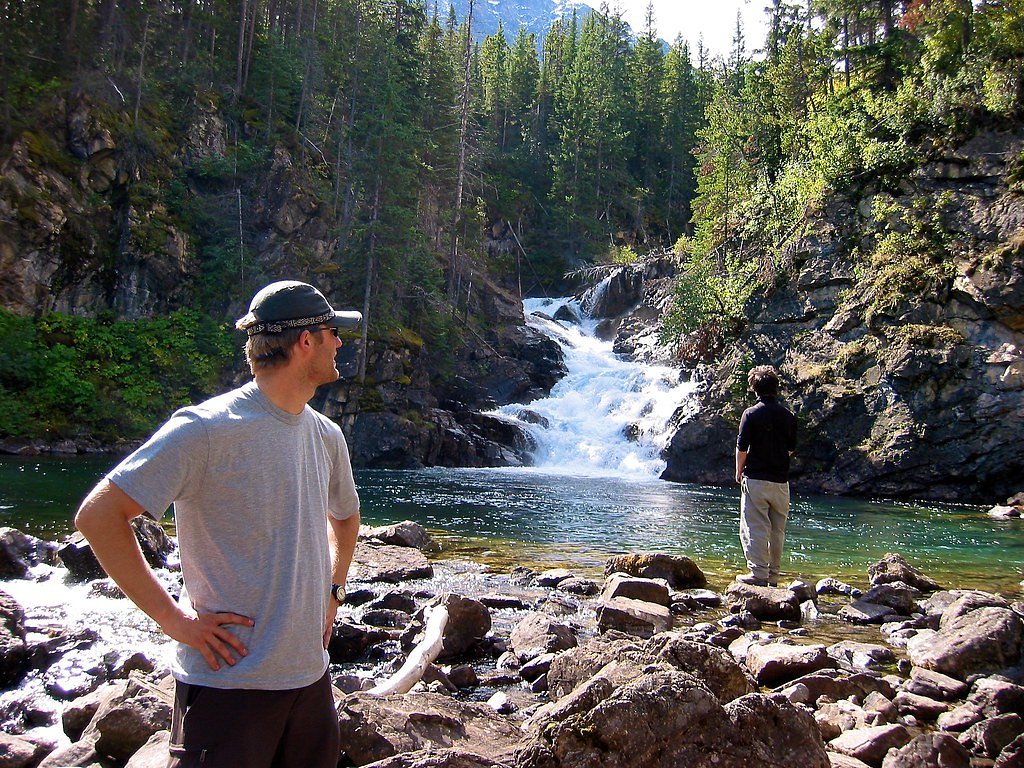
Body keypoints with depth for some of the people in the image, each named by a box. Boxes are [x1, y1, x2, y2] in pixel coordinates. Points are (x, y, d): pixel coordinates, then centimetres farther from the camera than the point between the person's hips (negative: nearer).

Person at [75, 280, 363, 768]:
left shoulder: (325, 436, 8)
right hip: (229, 681, -7)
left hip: (310, 675, 7)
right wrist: (172, 618, -17)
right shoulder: (208, 429, -16)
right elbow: (97, 515, -16)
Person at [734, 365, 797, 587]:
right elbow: (791, 449, 11)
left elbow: (742, 448, -9)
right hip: (781, 481, 5)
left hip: (755, 479, -4)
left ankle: (759, 573, -5)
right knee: (778, 530, 11)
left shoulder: (751, 414, -9)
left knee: (755, 528, -1)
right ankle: (773, 575, 16)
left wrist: (739, 471, 6)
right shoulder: (788, 416, 4)